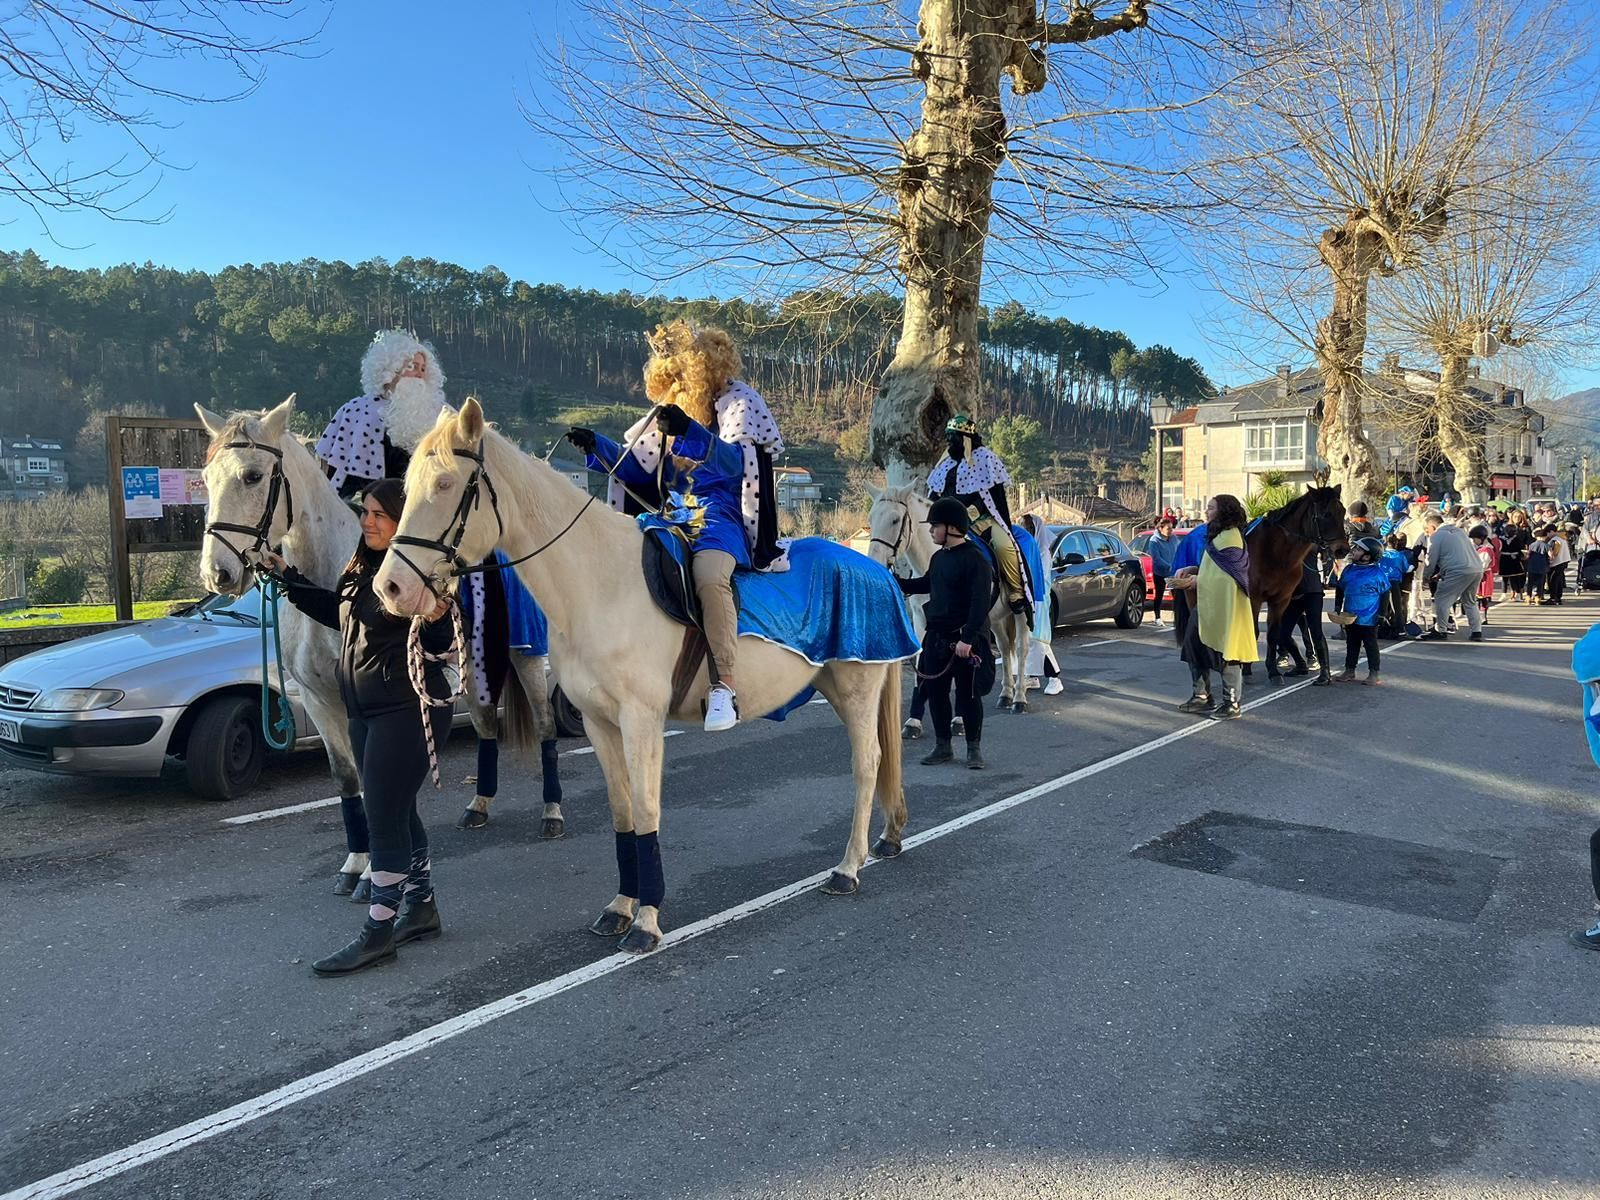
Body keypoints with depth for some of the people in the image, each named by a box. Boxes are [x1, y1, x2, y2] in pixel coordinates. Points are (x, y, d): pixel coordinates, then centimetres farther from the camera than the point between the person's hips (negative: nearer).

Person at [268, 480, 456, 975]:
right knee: (398, 811, 17)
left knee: (383, 816, -6)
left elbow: (442, 645, -16)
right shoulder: (360, 568, 10)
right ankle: (421, 907, 30)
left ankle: (379, 930, 4)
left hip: (406, 710, -9)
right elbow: (336, 612, 27)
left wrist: (434, 621, -37)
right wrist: (287, 576, 24)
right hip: (366, 711, 9)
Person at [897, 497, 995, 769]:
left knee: (968, 695, 2)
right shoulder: (938, 557, 10)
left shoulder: (975, 559, -15)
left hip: (965, 639, -8)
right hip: (936, 636, 8)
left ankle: (974, 749, 15)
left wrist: (967, 639, -25)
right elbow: (927, 584, 29)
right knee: (935, 692, 11)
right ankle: (942, 747, 23)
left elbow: (979, 603, -20)